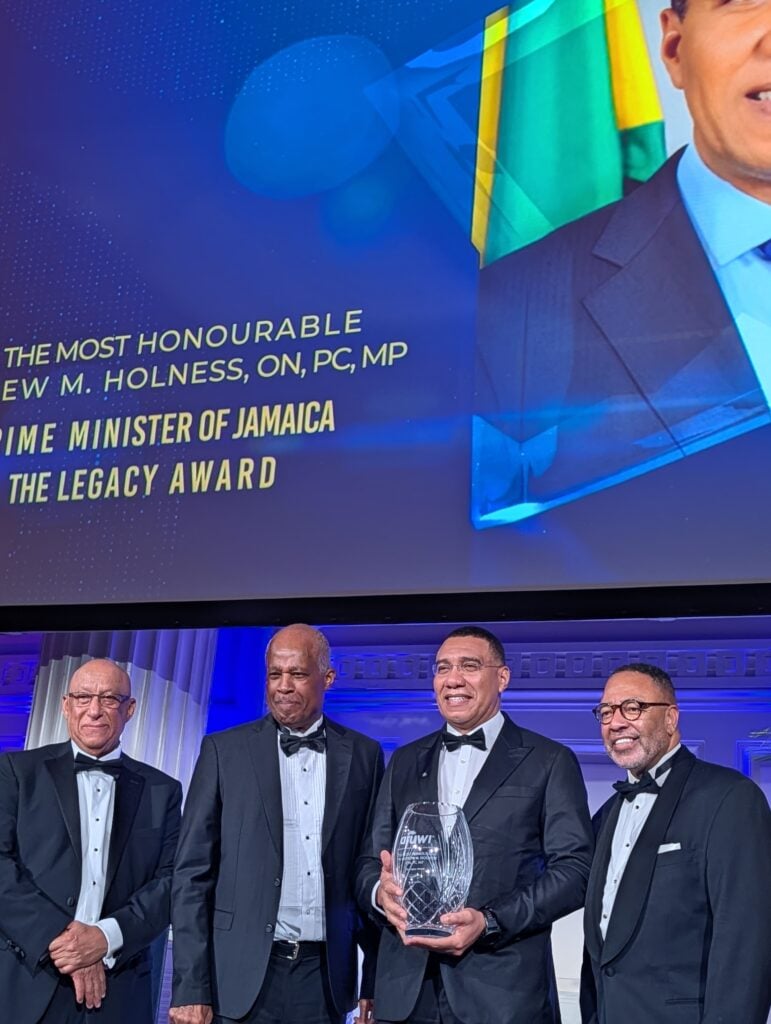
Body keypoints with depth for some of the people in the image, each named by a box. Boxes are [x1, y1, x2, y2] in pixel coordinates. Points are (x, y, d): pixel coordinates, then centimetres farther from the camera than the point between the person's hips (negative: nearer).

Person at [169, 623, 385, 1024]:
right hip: (243, 975, -1)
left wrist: (375, 980, 5)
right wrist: (190, 987, -8)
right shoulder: (224, 750, 0)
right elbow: (193, 873, -2)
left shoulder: (363, 755, 5)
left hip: (324, 977, 2)